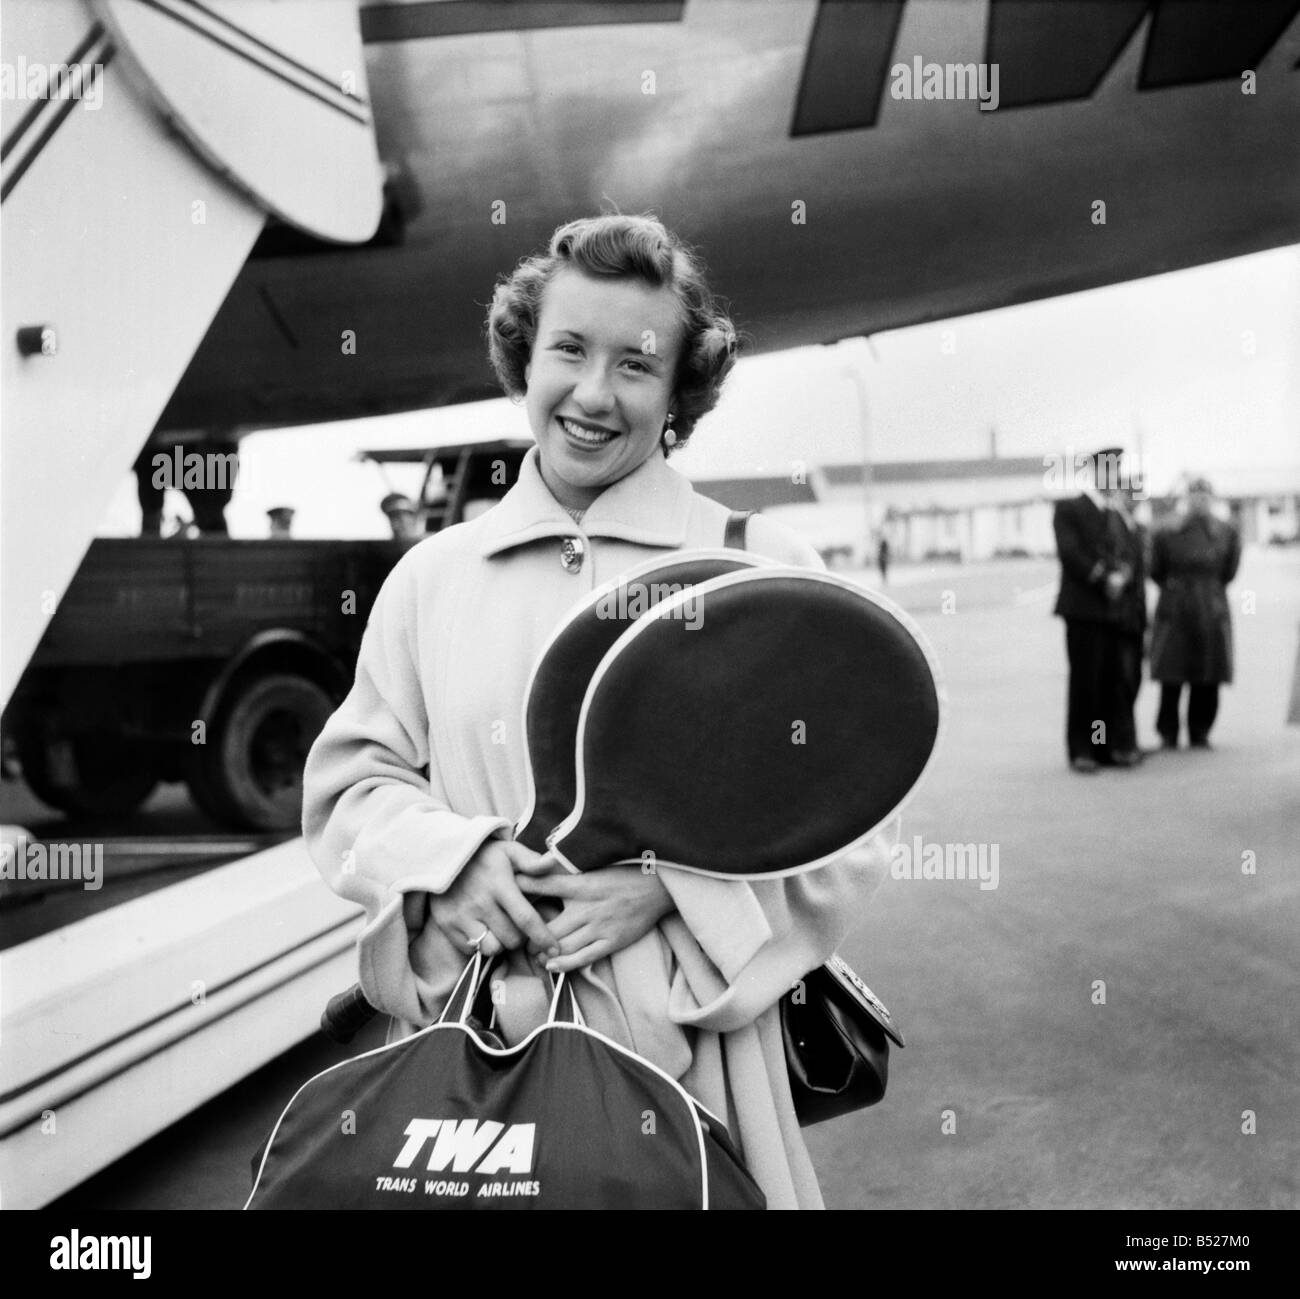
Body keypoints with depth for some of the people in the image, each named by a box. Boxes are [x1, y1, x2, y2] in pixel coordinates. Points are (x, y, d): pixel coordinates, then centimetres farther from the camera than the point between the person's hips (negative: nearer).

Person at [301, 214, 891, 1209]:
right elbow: (352, 783, 10)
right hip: (467, 1044, 2)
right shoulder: (433, 576, 8)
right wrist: (445, 857, -10)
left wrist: (668, 883, -16)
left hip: (687, 1050, -2)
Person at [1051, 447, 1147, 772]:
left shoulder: (1125, 514, 21)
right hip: (1086, 610, -5)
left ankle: (1119, 745, 11)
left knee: (1124, 680, 3)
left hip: (1124, 611, 5)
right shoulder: (1069, 510, 3)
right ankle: (1081, 750, 4)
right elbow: (1070, 553, -10)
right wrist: (1104, 578, -16)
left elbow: (1137, 559, 16)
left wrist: (1125, 576, -5)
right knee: (1086, 681, -2)